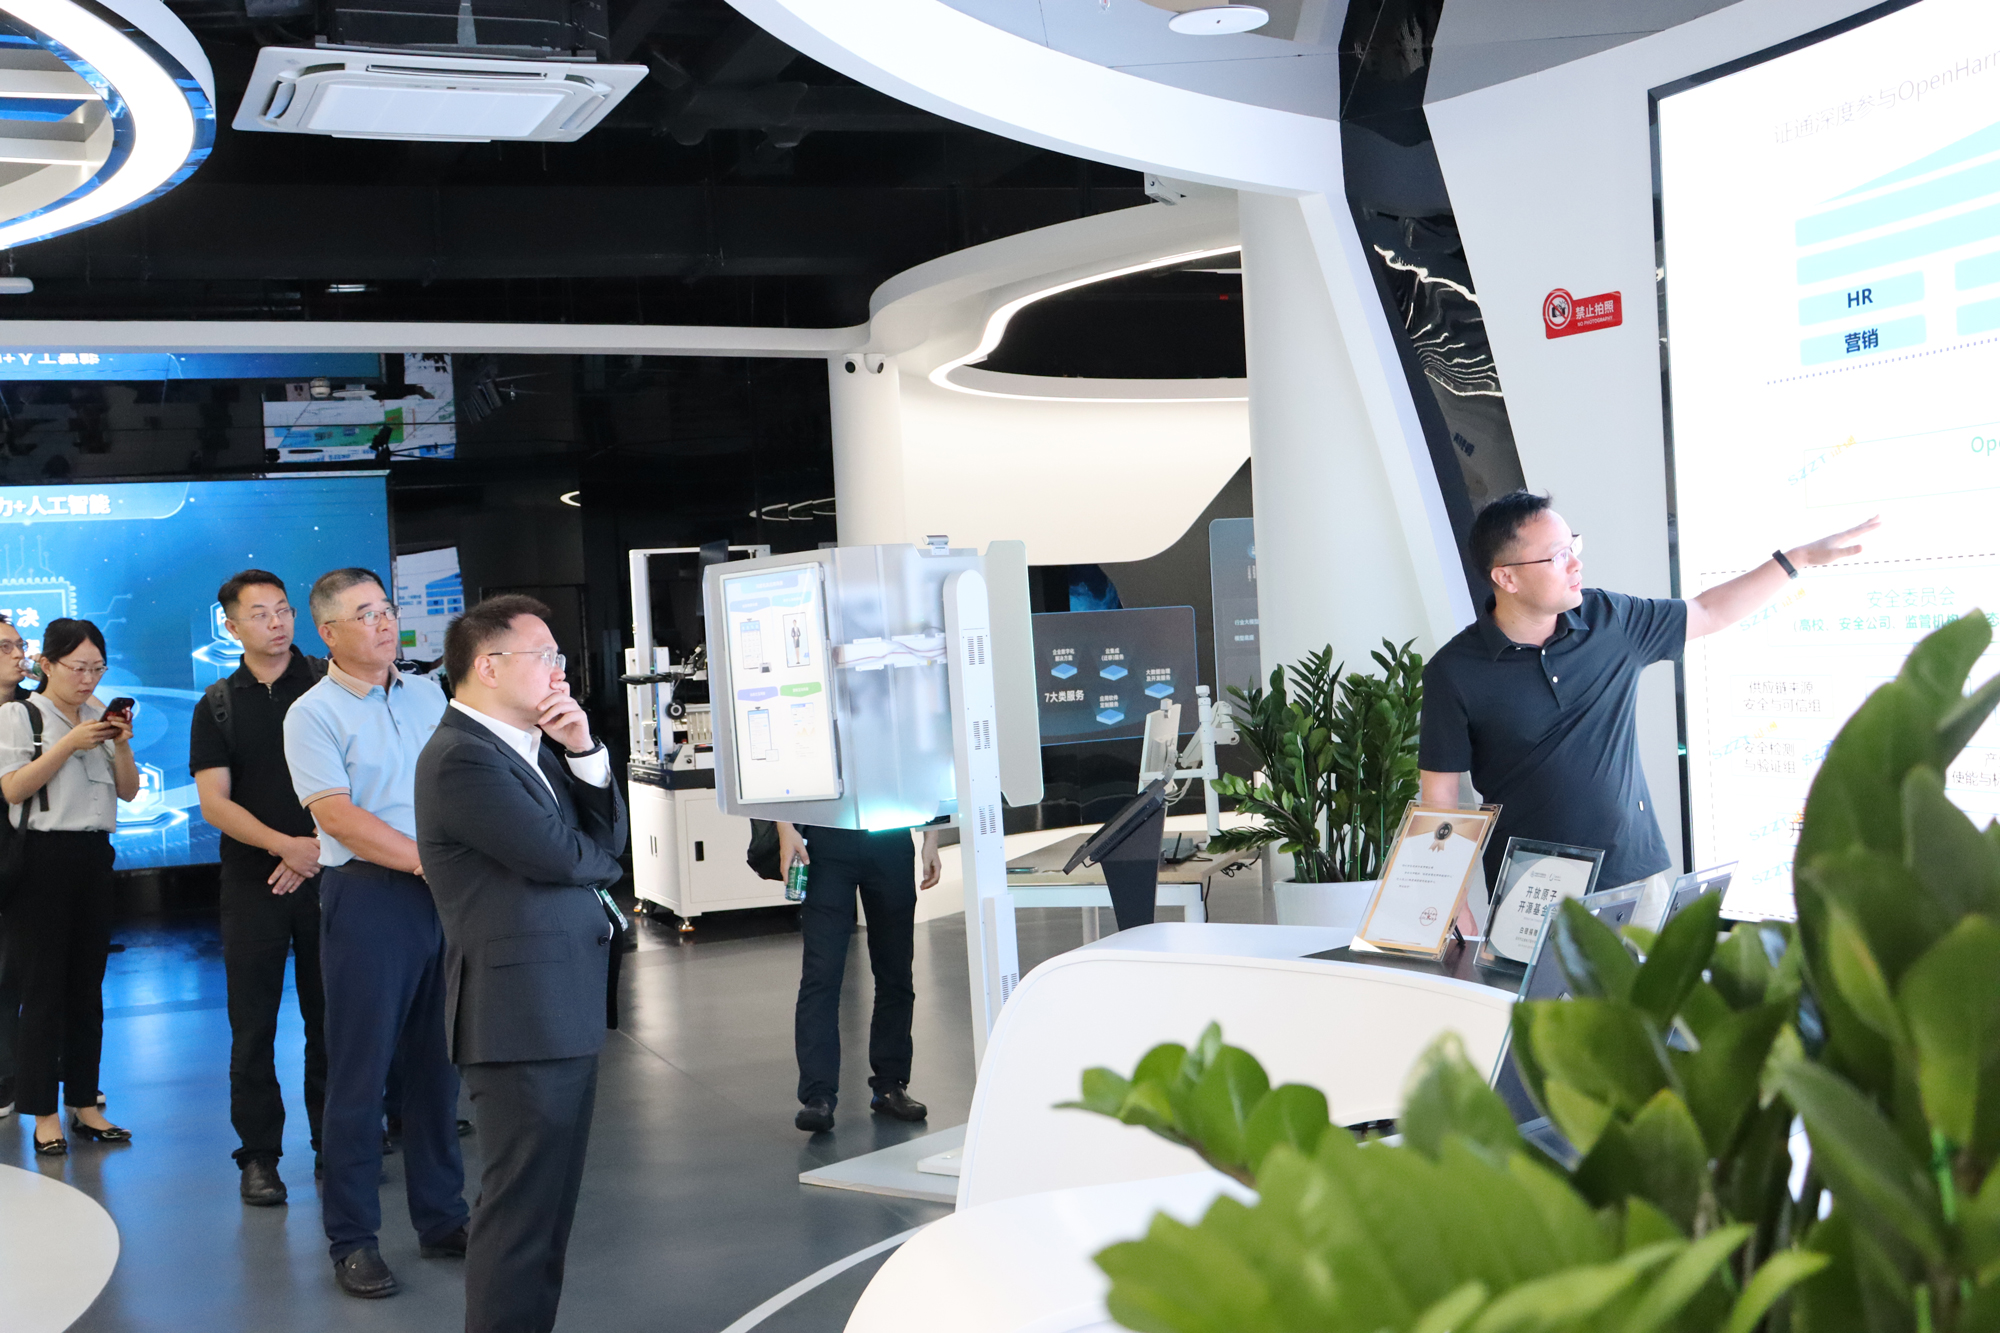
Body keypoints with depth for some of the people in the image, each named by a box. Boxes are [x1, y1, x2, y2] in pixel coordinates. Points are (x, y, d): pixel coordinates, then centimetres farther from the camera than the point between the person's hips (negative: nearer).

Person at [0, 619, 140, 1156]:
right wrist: (69, 744, -18)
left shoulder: (102, 716, 12)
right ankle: (44, 1113, 3)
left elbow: (128, 791, 10)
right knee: (43, 985, -3)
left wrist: (122, 745, -7)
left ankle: (84, 1102, 16)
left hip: (94, 854, 5)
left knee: (88, 984, 8)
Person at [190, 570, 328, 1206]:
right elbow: (214, 802, -1)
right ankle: (259, 1155, 12)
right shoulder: (218, 706, 7)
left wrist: (317, 846, -11)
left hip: (327, 871, -1)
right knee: (253, 1026, 3)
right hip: (253, 883, 1)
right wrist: (283, 844, -15)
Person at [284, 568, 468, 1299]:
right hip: (369, 896, -5)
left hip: (448, 893, 5)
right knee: (361, 1069, 0)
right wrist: (427, 860, -18)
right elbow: (338, 815, -14)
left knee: (438, 1063, 12)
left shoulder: (427, 693, 12)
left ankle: (441, 1219, 23)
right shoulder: (312, 714, -4)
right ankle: (352, 1238, 10)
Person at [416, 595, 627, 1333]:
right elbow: (560, 856, -19)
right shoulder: (462, 759, -16)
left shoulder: (532, 745, 14)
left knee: (550, 1207, 17)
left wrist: (583, 750, -4)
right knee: (523, 1211, -2)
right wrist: (600, 859, 3)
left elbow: (608, 836, 9)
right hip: (522, 1020, -10)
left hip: (565, 1014, 10)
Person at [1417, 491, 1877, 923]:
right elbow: (1439, 794, -7)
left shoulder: (1610, 620, 1)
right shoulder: (1454, 672, -10)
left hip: (1635, 875, 4)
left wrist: (1799, 557, 14)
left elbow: (1708, 613, 17)